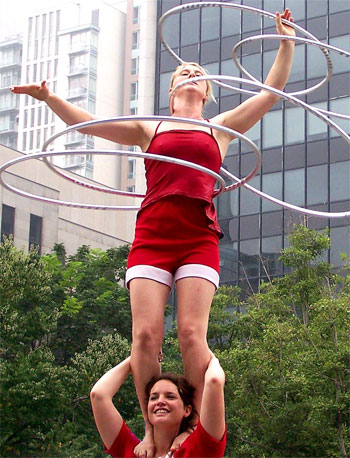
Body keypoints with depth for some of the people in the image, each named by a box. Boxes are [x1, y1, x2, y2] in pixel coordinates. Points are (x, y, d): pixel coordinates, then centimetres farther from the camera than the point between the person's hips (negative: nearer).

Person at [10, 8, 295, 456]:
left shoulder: (221, 128, 23)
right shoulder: (149, 129, 23)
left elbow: (272, 91, 19)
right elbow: (84, 122, 17)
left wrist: (286, 40, 14)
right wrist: (50, 97, 4)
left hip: (200, 238, -1)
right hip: (151, 236, 1)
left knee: (191, 333, -15)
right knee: (146, 333, -12)